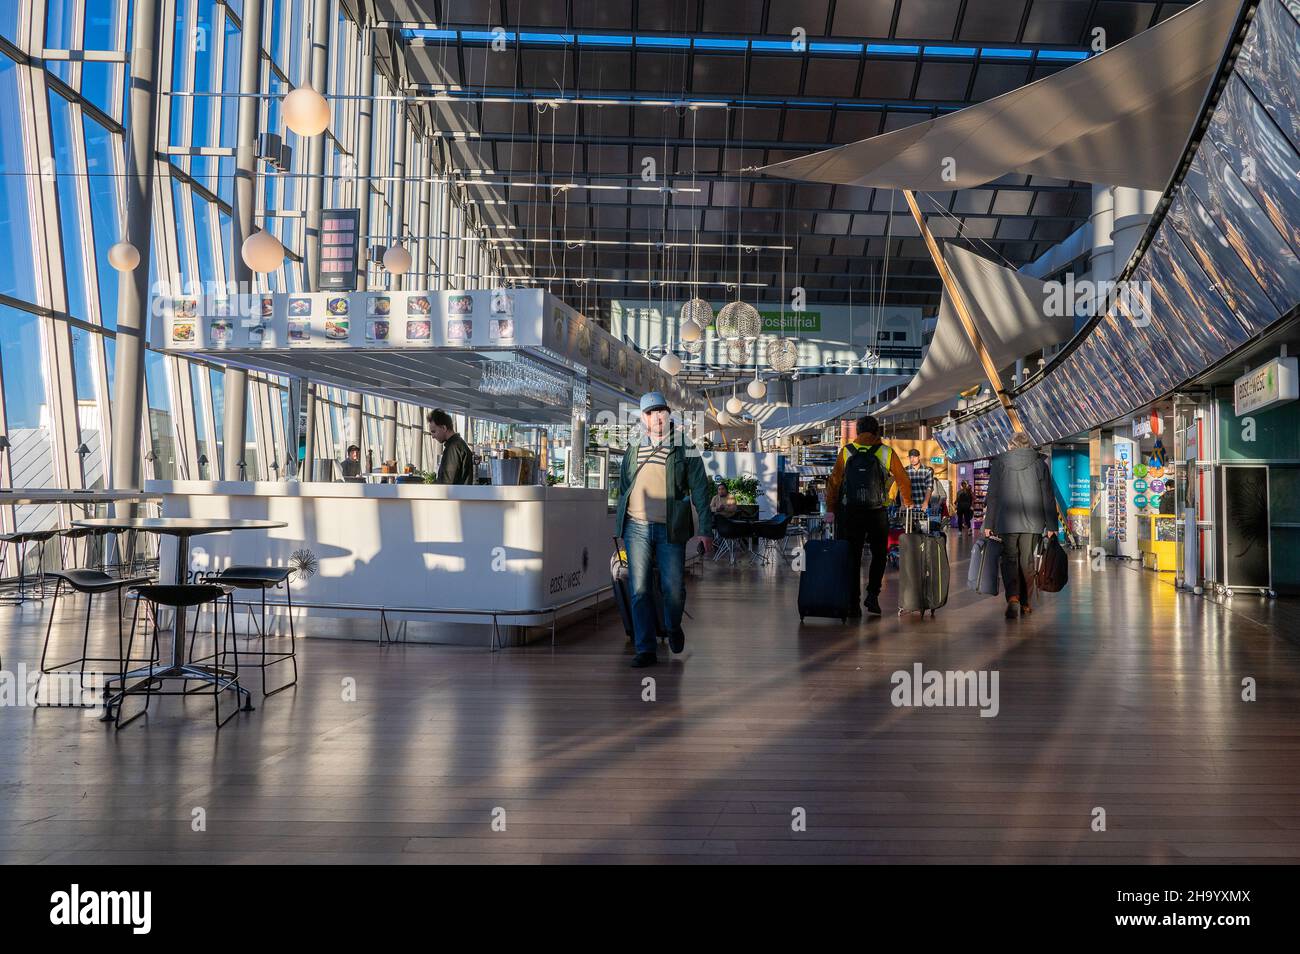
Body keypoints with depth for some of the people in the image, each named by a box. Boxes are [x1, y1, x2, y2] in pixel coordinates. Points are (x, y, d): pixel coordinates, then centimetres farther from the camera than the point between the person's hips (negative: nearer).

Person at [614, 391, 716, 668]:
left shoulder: (685, 452, 5)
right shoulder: (633, 453, 14)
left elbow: (700, 491, 2)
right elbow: (623, 491, 20)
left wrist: (705, 529, -5)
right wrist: (619, 524, 15)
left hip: (671, 529, -2)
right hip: (637, 527, 2)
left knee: (673, 588, 0)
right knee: (640, 590, -2)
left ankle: (673, 627, 32)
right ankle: (646, 650, 5)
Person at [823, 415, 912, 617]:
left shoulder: (845, 452, 3)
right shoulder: (886, 453, 1)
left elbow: (834, 482, 0)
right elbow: (903, 480, 9)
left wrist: (830, 509, 6)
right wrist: (908, 502, 25)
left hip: (850, 513, 1)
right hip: (877, 513, -1)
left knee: (852, 557, 6)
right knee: (879, 554, 16)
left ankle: (853, 603, 6)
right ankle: (872, 595, 6)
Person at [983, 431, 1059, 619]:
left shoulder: (999, 463, 1)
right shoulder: (1040, 464, 4)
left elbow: (992, 495, 1)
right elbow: (1048, 497, 4)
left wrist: (988, 524, 5)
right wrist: (1051, 525, 8)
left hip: (1006, 522, -1)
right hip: (1032, 522, 1)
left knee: (1009, 559, 4)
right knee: (1027, 561, 10)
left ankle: (1013, 598, -19)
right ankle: (1024, 603, 16)